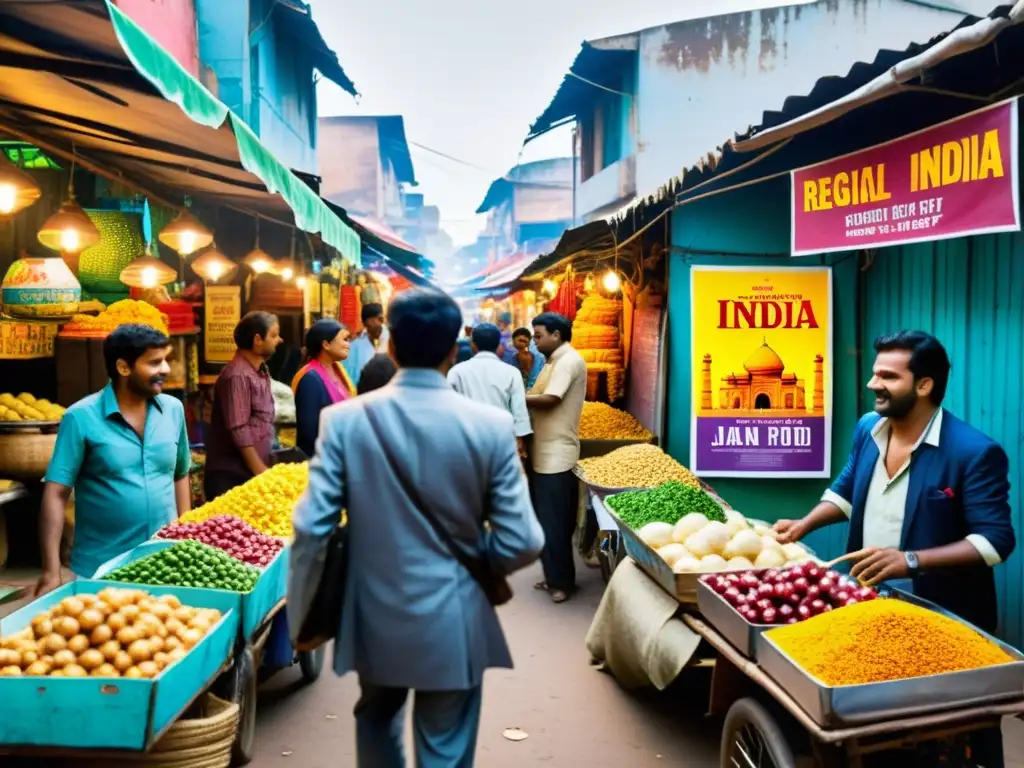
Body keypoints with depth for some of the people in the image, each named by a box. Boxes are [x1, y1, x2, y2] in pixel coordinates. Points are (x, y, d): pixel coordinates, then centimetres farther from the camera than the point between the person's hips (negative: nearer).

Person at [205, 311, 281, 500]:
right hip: (233, 474, -9)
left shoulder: (261, 370, 12)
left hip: (254, 471, 9)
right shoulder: (237, 376, -17)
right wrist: (260, 471, -16)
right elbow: (239, 430, -20)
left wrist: (265, 467, 12)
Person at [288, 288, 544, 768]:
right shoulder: (491, 425, -13)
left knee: (377, 728, 28)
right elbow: (522, 543, -13)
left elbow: (312, 528, -13)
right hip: (452, 626, -2)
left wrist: (306, 615, 2)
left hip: (373, 619, 2)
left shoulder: (345, 419, -11)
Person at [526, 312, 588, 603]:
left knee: (554, 522, -3)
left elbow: (548, 400, -22)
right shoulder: (556, 361, 18)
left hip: (556, 456, -10)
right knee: (546, 520, 14)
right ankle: (554, 576, 24)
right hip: (544, 453, 10)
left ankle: (562, 581, 6)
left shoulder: (568, 361, -14)